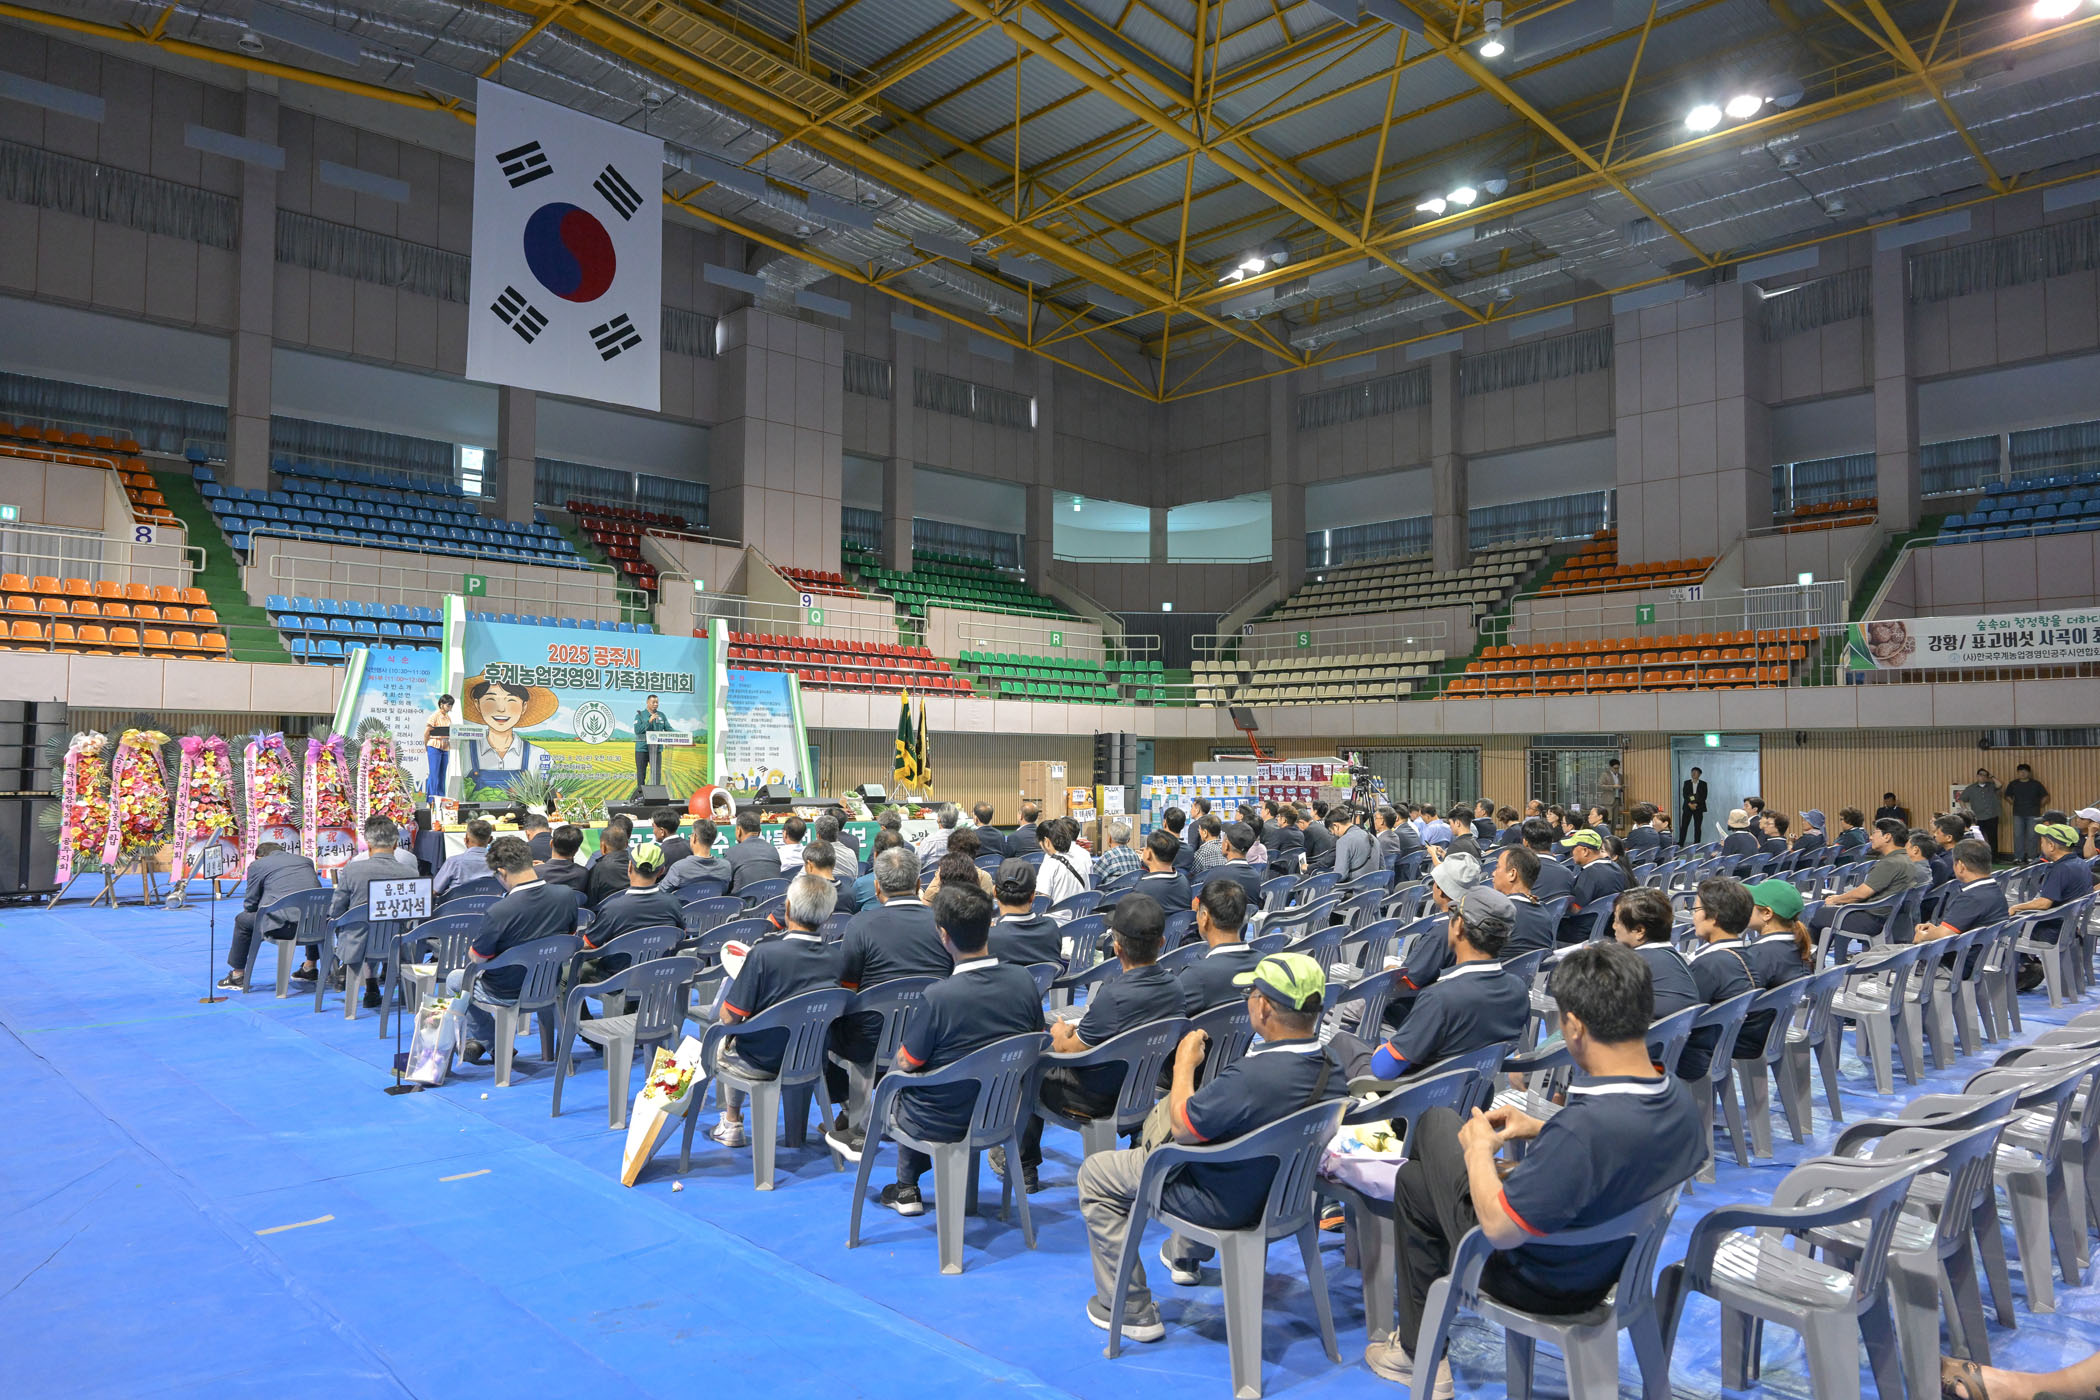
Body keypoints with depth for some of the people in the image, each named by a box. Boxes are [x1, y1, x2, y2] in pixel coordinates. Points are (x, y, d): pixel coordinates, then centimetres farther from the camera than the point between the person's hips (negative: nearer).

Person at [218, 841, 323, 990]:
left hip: (283, 923, -5)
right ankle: (310, 967, 45)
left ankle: (237, 975, 28)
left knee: (242, 920, 21)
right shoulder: (305, 860, 23)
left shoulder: (257, 865, 9)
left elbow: (250, 904, 11)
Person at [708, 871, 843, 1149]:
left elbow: (728, 1018, -21)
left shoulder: (764, 954, -29)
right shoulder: (837, 958, -15)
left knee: (721, 1043, 29)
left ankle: (732, 1122, 44)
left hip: (762, 1063, -4)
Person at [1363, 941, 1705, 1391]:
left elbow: (1500, 1230, -29)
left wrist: (1479, 1148, -12)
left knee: (1436, 1121, 14)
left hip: (1536, 1282, -7)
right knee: (1414, 1177, 21)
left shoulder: (1584, 1126, -40)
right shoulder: (1683, 1106, -15)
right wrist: (1540, 1130, 4)